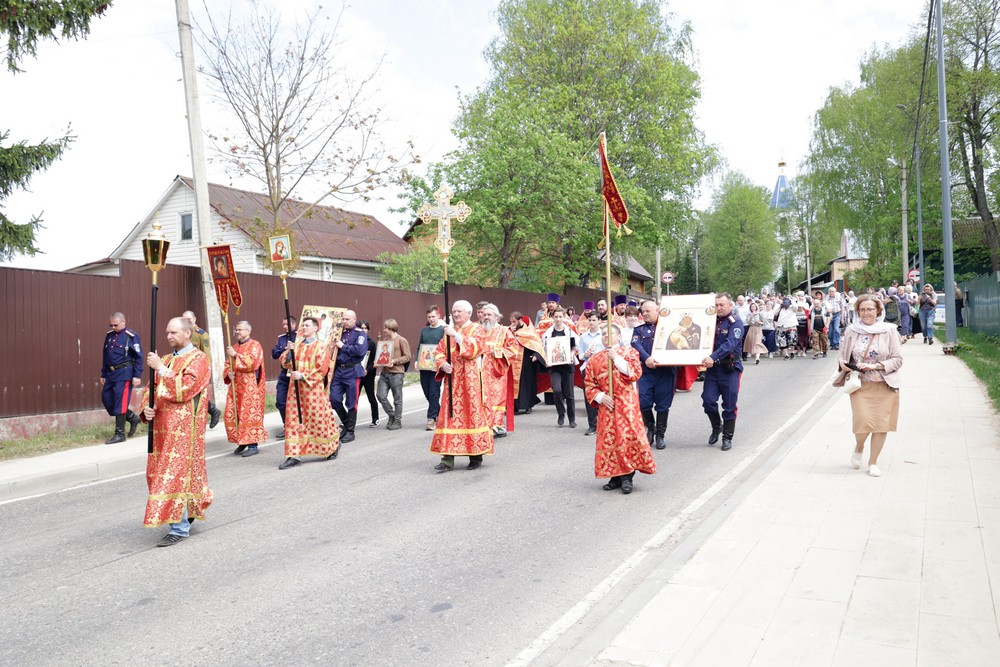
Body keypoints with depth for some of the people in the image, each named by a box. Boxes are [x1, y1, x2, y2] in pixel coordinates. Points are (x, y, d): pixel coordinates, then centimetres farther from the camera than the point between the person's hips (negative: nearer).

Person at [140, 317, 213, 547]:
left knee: (176, 473, -7)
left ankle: (179, 528, 0)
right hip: (162, 426, 8)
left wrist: (160, 368, -17)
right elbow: (152, 388, 15)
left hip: (184, 427, -8)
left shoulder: (198, 359, -8)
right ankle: (188, 511, 32)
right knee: (159, 472, 13)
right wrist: (147, 407, -4)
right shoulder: (166, 360, 16)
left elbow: (184, 389, -19)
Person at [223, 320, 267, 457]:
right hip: (236, 386, 7)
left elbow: (253, 363, -16)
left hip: (250, 387, -7)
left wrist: (236, 355, -17)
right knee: (232, 415, 4)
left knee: (250, 414, -7)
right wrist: (229, 373, -4)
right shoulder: (234, 347, 18)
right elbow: (228, 364, 17)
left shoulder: (255, 345, -3)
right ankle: (241, 442, 17)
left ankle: (252, 445, -2)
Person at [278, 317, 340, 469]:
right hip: (296, 389, 5)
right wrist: (289, 351, -11)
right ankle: (294, 455, 3)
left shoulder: (321, 346, -4)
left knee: (318, 421, 3)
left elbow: (321, 370, -12)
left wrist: (302, 376, -18)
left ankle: (334, 444, 26)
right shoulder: (297, 344, 12)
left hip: (313, 389, -5)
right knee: (295, 422, 1)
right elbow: (285, 363, 7)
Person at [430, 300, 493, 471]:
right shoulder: (449, 331, 16)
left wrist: (456, 335, -22)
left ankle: (476, 455, 10)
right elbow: (439, 352, 11)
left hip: (470, 379, -4)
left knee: (472, 413, -2)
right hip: (452, 378, 4)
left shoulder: (476, 329, 1)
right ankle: (448, 458, -1)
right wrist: (443, 364, -9)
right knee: (450, 414, -1)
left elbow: (474, 349, -16)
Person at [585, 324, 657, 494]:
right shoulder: (594, 358, 11)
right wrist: (600, 396, -8)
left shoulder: (629, 351, 6)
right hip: (606, 404, 3)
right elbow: (589, 383, 9)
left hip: (626, 403, -3)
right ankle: (616, 476, 12)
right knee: (608, 439, 2)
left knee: (628, 435, -10)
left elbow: (635, 373, -9)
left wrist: (616, 358, -13)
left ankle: (627, 477, -3)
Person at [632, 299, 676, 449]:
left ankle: (660, 435, 16)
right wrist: (646, 358, -23)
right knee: (643, 403, -4)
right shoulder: (639, 329, 12)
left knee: (663, 404, 3)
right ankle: (650, 427, 23)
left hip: (666, 371, -1)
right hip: (645, 371, 1)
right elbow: (636, 344, -6)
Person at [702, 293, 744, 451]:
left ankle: (727, 437, 18)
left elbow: (730, 344, -22)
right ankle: (716, 426, 24)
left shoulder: (735, 323, -8)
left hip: (730, 368, -4)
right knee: (708, 400, -3)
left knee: (729, 406, 4)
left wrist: (713, 357, -35)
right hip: (712, 367, 4)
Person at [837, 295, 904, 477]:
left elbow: (898, 359, -2)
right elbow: (843, 354, 13)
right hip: (860, 385, 0)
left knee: (882, 423, 2)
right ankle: (859, 448, 23)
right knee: (863, 422, -12)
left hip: (885, 385, 1)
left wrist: (875, 366, -14)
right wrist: (843, 363, -9)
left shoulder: (888, 330, -2)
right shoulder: (851, 331, 1)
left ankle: (873, 462, 21)